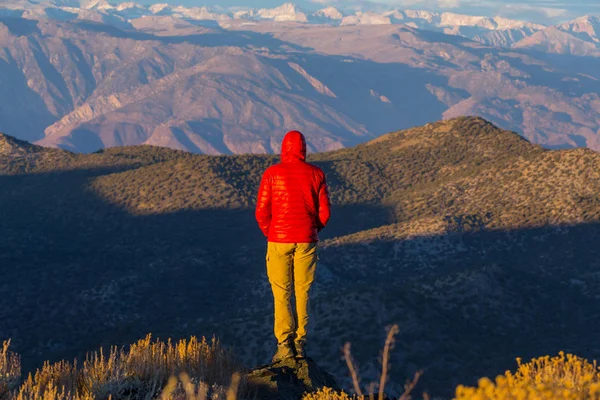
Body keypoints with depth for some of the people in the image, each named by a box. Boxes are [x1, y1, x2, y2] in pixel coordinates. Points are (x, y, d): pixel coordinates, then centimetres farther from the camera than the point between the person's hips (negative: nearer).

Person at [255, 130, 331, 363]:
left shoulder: (271, 174, -4)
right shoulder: (316, 174, 0)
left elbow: (262, 212, -5)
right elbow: (324, 212, 1)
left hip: (279, 241, -1)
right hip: (307, 241, 1)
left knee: (281, 293, 4)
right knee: (303, 292, 9)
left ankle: (285, 344, -5)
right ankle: (300, 343, 8)